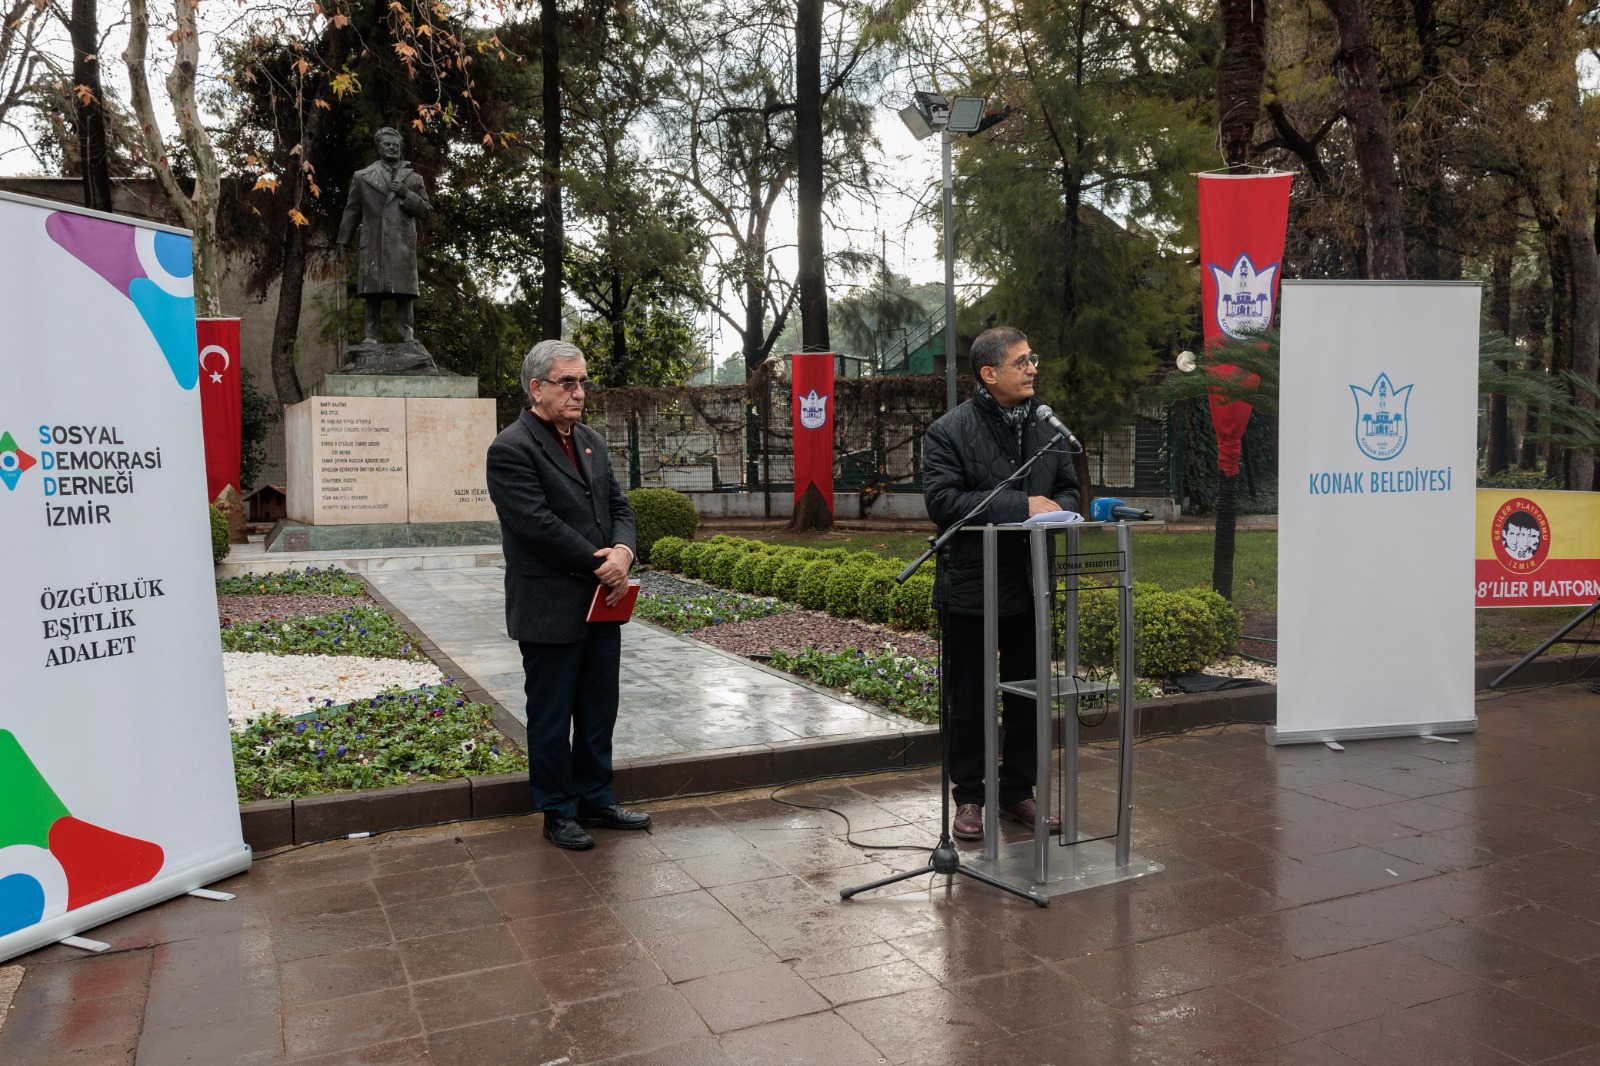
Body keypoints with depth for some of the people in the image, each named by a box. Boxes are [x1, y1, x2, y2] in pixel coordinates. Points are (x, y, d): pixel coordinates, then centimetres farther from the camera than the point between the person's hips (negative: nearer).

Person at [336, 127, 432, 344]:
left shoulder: (413, 178, 16)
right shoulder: (362, 176, 16)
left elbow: (425, 210, 11)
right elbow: (352, 211, 15)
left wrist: (406, 194, -5)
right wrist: (342, 240, 9)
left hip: (402, 243, 0)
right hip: (373, 243, 0)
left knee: (403, 290, -7)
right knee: (373, 290, -4)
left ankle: (406, 336, -7)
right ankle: (371, 336, -4)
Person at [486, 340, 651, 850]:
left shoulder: (591, 441, 12)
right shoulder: (511, 450, -13)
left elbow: (619, 505, 11)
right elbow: (540, 525, -20)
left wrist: (623, 552, -9)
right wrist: (602, 564, -16)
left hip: (602, 601, 8)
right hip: (551, 610, -7)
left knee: (599, 711, 16)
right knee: (552, 717, 7)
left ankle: (596, 800, 30)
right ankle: (558, 813, 21)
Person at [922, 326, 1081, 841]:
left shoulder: (1046, 425, 8)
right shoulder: (950, 431, -10)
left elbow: (1068, 489, 16)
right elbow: (942, 500, -20)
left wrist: (1058, 508, -10)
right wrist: (1021, 505, -23)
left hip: (1031, 586, 6)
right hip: (971, 588, -5)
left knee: (1028, 697, 15)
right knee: (969, 700, 7)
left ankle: (1018, 792, 30)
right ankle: (968, 798, 21)